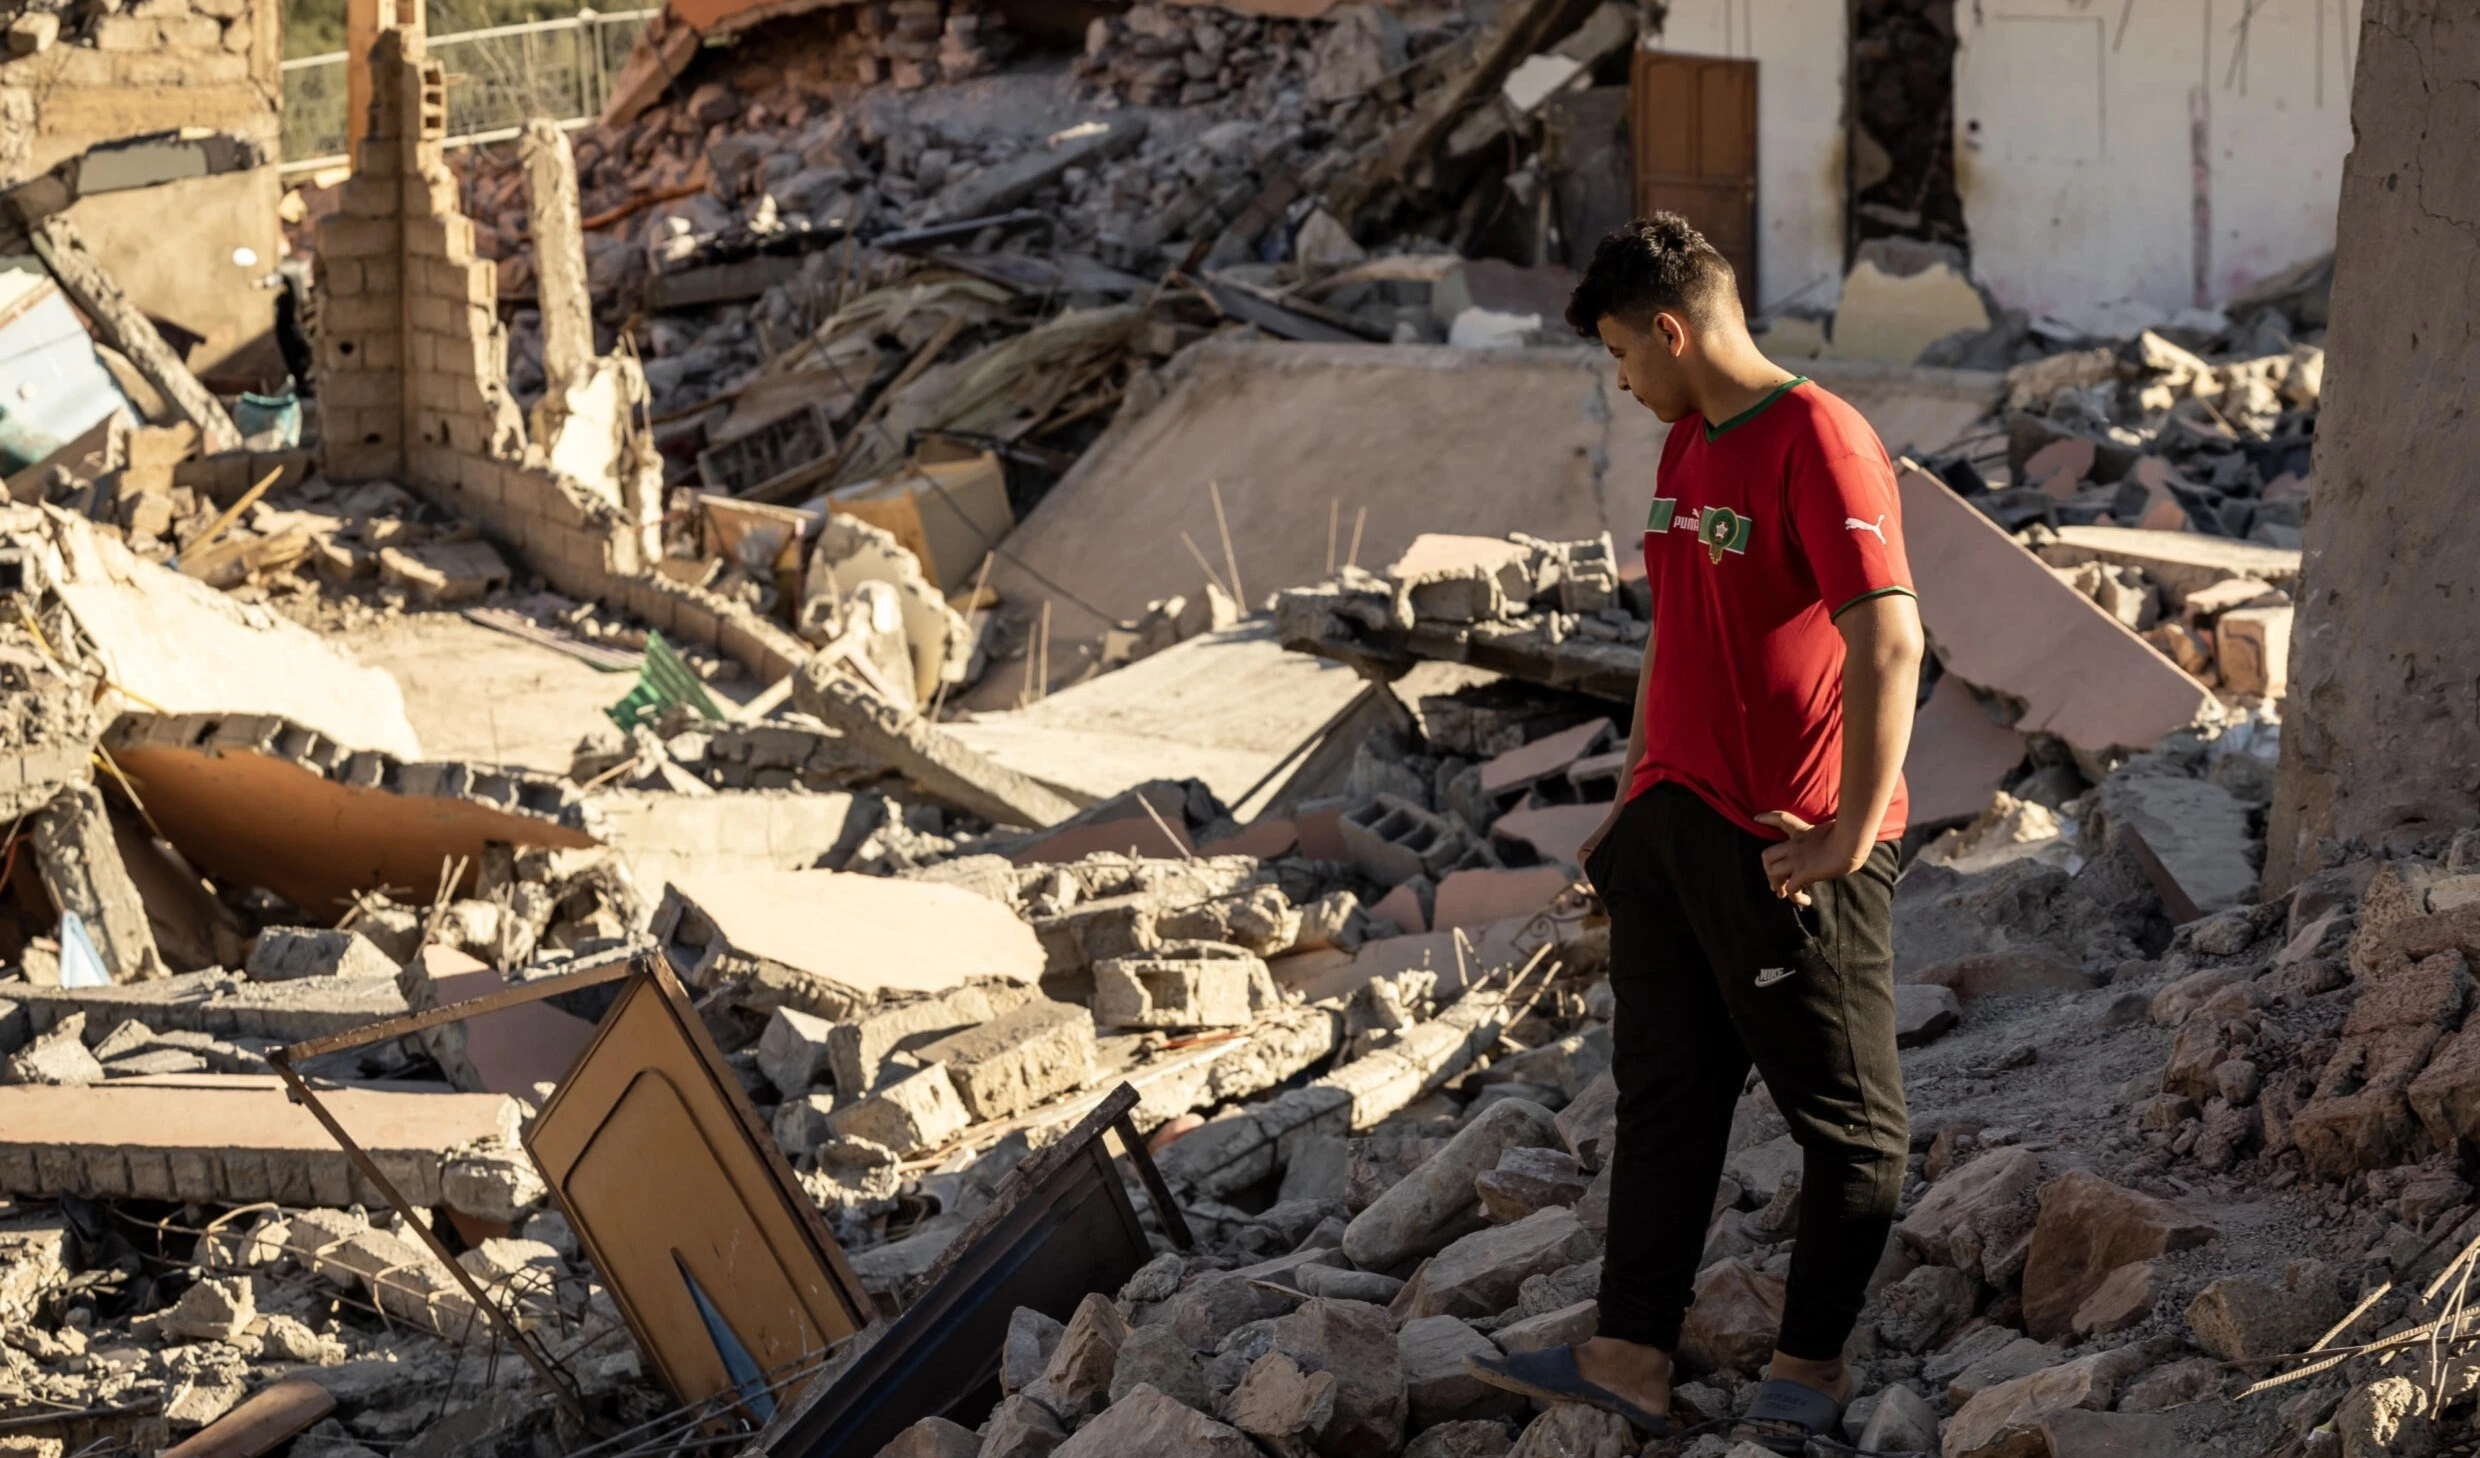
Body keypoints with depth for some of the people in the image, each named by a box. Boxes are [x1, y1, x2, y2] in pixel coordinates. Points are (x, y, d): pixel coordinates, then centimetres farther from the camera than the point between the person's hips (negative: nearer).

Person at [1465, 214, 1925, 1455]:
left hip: (1786, 850, -9)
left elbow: (1888, 643, -22)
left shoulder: (1816, 442, -16)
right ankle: (1630, 1357, 13)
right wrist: (1635, 803, 19)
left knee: (1845, 1118, 5)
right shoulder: (1686, 447, 14)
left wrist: (1851, 834, -22)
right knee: (1662, 1095, 9)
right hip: (1675, 828, 9)